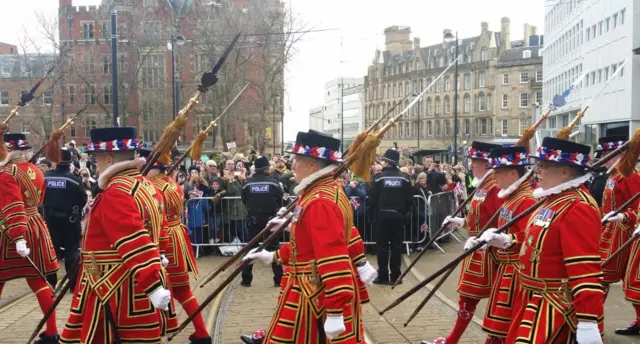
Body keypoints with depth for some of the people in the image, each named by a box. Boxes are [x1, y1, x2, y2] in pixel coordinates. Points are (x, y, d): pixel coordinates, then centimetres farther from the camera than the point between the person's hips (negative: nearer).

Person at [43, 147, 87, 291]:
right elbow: (83, 199, -6)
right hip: (69, 219, -3)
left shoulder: (46, 178, -3)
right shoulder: (73, 178, -13)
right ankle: (74, 283, 0)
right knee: (72, 250, 2)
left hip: (50, 218, 3)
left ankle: (51, 282, 18)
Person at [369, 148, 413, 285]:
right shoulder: (404, 178, -1)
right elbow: (410, 199, 0)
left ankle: (383, 276, 4)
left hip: (382, 215, -2)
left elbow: (372, 199, -6)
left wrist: (375, 212, 9)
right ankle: (395, 276, 9)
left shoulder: (379, 177, -8)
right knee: (397, 245, 8)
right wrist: (403, 212, 14)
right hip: (398, 215, 2)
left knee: (382, 245, 4)